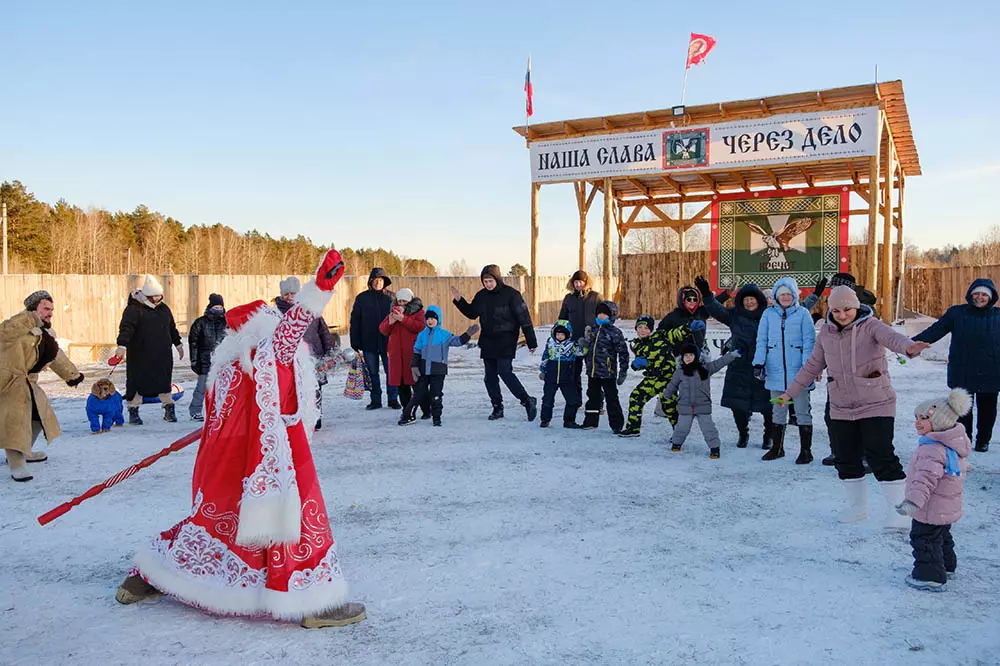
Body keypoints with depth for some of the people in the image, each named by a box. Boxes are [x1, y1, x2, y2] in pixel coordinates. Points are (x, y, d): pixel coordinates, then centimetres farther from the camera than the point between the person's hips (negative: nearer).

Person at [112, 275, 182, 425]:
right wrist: (122, 345, -33)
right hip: (140, 355, -5)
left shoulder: (164, 309, 14)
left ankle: (169, 408, 18)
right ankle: (133, 411, 12)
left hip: (162, 355, 5)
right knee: (137, 382, 0)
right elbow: (126, 327, -20)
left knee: (164, 381, 8)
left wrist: (178, 344, 28)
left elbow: (172, 328, 25)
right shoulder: (134, 308, -8)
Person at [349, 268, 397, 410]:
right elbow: (355, 321, 5)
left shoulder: (390, 298, 2)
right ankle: (375, 400, 19)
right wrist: (355, 343, -1)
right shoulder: (362, 298, 3)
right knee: (372, 373, 9)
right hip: (368, 343, 1)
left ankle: (393, 399, 13)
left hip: (387, 342, -1)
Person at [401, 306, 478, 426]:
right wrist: (414, 366, 0)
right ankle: (408, 415, 14)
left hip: (438, 370, -2)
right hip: (423, 369, 2)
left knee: (436, 394, 2)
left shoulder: (444, 334, -2)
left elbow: (456, 341, -12)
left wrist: (467, 335, -28)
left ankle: (436, 417, 14)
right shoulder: (422, 335, 6)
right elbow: (416, 351, 7)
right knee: (419, 392, 6)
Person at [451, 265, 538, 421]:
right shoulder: (481, 295, 7)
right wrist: (459, 300, 6)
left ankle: (527, 401, -4)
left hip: (506, 342, -6)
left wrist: (531, 342, -11)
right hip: (487, 342, 6)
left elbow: (524, 318, -10)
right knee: (490, 377, 7)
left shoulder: (510, 294, -10)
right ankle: (497, 407, 18)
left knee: (505, 372, -16)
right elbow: (472, 313, 21)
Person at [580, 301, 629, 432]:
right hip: (592, 371, 6)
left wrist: (622, 372, -9)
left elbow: (623, 352, -8)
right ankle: (590, 422, 26)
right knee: (593, 396, 16)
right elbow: (587, 348, 27)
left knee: (611, 399, -1)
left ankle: (617, 425, 8)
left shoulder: (615, 332, -9)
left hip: (608, 372, -6)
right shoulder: (592, 329, 10)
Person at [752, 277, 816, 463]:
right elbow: (761, 341, 7)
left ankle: (806, 450, 12)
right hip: (775, 372, 3)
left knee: (802, 412, 3)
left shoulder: (802, 313, 0)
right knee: (778, 411, 13)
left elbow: (809, 342, -3)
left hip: (797, 371, -3)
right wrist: (758, 364, -4)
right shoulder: (768, 314, 7)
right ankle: (777, 448, 24)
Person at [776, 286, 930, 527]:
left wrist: (909, 347, -55)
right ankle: (857, 507, 28)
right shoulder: (826, 333, 6)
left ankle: (899, 511, 4)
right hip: (841, 409, 6)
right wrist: (790, 392, 17)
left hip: (875, 405, -5)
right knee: (846, 458, 11)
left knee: (881, 457, -9)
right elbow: (812, 366, 16)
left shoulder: (870, 326, -10)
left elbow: (891, 337, -32)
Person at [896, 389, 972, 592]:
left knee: (924, 539, 1)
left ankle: (930, 576, 7)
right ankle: (946, 566, 44)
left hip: (931, 510, -11)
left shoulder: (933, 449, -30)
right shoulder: (953, 445, 5)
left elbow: (926, 477, -39)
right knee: (942, 537, 27)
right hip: (946, 508, 11)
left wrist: (914, 501, -45)